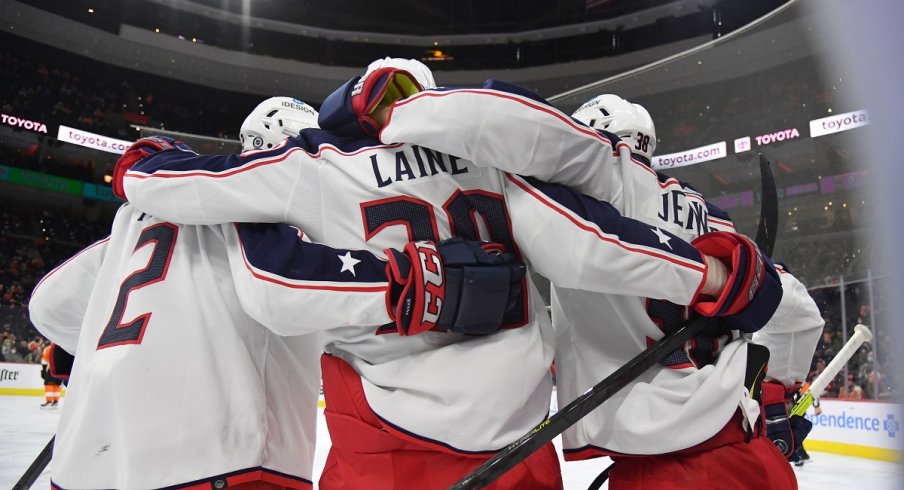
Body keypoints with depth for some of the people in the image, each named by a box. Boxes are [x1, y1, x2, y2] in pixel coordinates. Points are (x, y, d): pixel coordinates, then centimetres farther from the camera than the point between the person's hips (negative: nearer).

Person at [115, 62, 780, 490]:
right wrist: (716, 273, -2)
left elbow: (156, 183, 2)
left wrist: (140, 170, 25)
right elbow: (584, 247, -9)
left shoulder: (318, 166, -4)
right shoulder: (488, 157, 2)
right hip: (516, 429, 4)